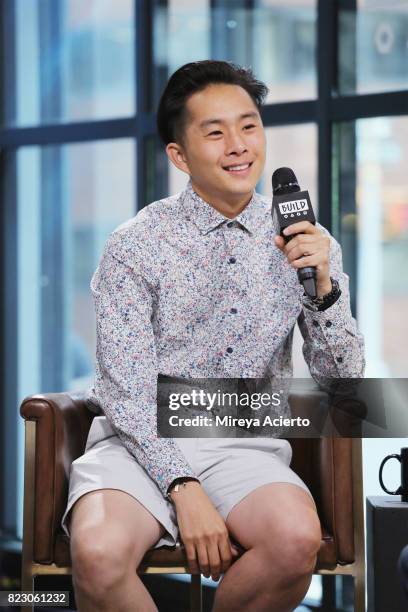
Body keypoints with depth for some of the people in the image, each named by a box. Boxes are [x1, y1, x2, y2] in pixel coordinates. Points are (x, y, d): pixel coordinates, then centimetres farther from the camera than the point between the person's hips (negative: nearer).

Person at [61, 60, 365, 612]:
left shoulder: (306, 242, 6)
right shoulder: (136, 245, -3)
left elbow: (343, 380, 6)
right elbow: (127, 391, -7)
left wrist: (324, 288, -11)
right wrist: (184, 489, -20)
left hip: (245, 446, 2)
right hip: (142, 441, -2)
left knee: (296, 539, -31)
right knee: (98, 552, -34)